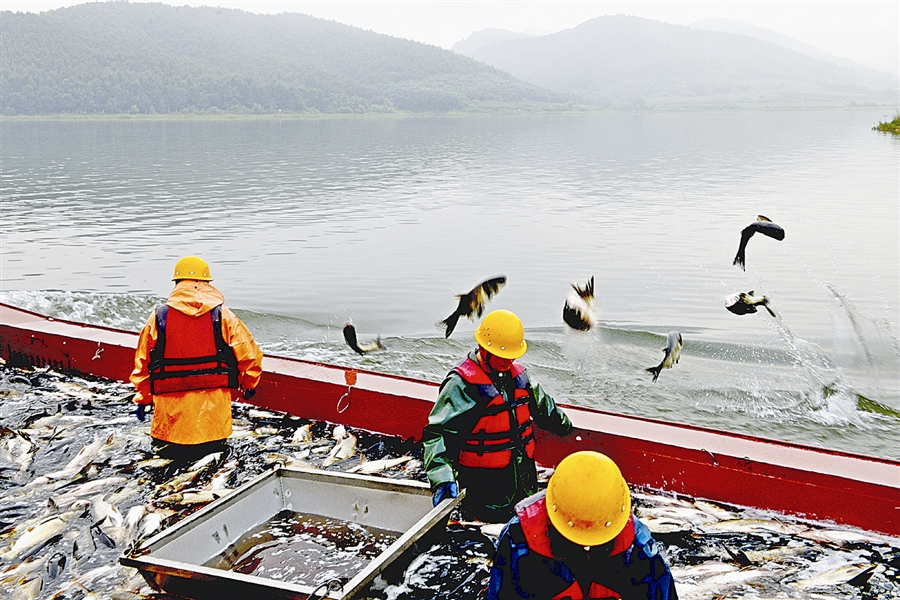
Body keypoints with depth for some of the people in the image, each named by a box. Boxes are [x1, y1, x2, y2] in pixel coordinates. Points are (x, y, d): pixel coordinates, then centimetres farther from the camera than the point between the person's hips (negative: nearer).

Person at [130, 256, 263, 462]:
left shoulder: (159, 317, 0)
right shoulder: (222, 316, -1)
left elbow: (143, 362, 9)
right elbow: (250, 354, 2)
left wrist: (143, 399, 23)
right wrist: (248, 385, 21)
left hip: (172, 407, 0)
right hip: (214, 404, 0)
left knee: (165, 447, 18)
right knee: (213, 446, 17)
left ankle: (173, 447, -6)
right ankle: (207, 443, -8)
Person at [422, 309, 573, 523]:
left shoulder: (517, 373, 5)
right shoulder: (462, 384, -17)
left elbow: (539, 403, 25)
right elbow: (437, 433, -21)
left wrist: (563, 425, 41)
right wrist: (442, 478, -33)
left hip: (524, 473, 7)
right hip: (483, 481, -7)